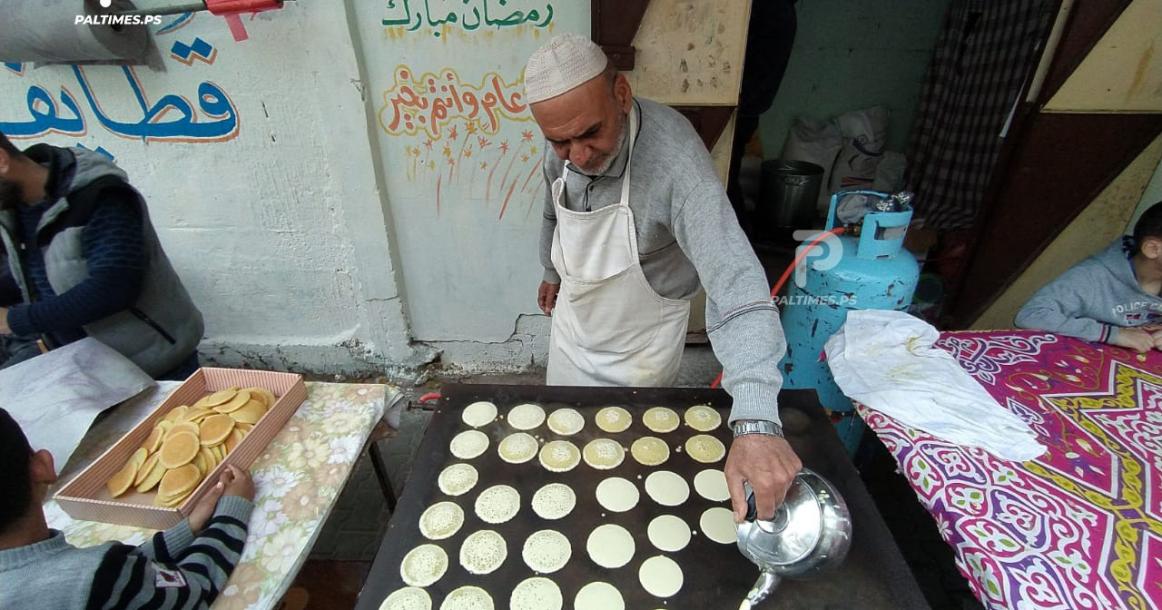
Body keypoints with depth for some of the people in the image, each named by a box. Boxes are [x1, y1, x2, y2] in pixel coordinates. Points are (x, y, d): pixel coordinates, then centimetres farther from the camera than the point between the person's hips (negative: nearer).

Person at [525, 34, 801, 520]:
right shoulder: (565, 144, -15)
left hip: (640, 343, -5)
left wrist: (755, 424, -54)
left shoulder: (675, 157, -36)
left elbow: (734, 279, -45)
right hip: (573, 318, 6)